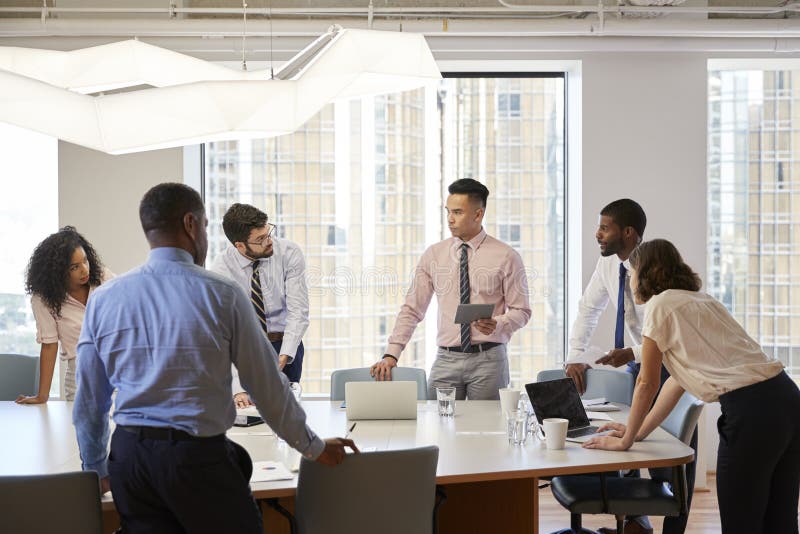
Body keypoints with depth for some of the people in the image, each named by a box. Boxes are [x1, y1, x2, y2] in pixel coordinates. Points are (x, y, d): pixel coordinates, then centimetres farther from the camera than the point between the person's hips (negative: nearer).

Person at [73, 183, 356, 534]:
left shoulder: (103, 299, 2)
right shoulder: (223, 295, -8)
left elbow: (89, 400, 8)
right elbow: (267, 386, -2)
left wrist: (96, 469, 24)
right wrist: (314, 447, 12)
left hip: (128, 455, 4)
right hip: (199, 458, -4)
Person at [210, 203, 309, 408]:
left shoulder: (290, 253, -12)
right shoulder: (221, 269, -15)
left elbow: (298, 312, -13)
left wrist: (283, 357, -28)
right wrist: (237, 388, -31)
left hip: (285, 346, 1)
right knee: (244, 407, -16)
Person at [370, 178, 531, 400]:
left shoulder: (505, 256, -1)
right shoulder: (433, 255, 6)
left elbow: (521, 311, 2)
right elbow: (412, 309, 6)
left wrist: (498, 324, -19)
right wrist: (391, 354, -3)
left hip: (488, 359, -1)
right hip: (446, 359, 2)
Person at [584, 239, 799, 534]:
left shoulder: (660, 305, -2)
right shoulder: (697, 300, 24)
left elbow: (647, 383, 2)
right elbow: (678, 380, 27)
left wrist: (626, 440, 13)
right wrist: (639, 431, 31)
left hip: (751, 409, -9)